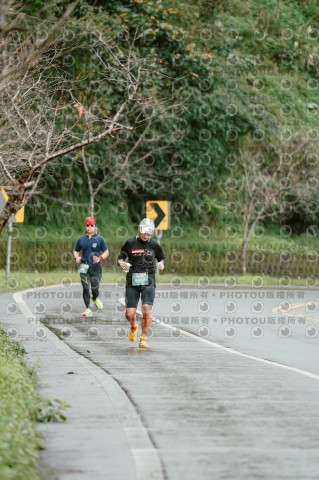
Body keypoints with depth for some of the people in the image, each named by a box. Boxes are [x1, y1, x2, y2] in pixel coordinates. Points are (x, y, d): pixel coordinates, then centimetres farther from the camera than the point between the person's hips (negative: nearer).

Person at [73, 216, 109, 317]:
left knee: (95, 288, -2)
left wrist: (100, 258, -12)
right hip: (84, 267, 1)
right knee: (85, 288, -7)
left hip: (96, 267, -1)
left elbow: (106, 252, 6)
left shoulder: (99, 239, 3)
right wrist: (77, 258, -1)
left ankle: (95, 298, 34)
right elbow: (75, 251, 20)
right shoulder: (81, 239, 8)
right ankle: (88, 309, -2)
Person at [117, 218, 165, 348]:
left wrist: (161, 263, -2)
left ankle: (143, 339, 1)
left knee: (146, 310, -15)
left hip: (148, 282, 0)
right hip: (132, 282, 0)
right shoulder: (130, 243, 3)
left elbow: (162, 258, 21)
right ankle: (134, 326, 33)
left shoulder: (154, 245, 7)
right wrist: (122, 263, -12)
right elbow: (120, 257, 10)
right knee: (130, 314, -3)